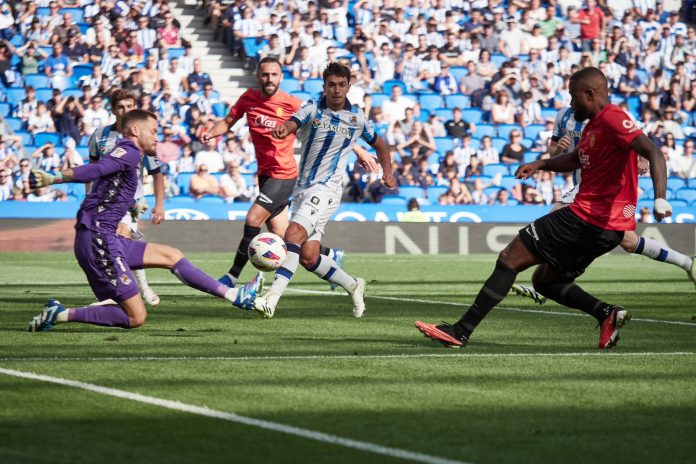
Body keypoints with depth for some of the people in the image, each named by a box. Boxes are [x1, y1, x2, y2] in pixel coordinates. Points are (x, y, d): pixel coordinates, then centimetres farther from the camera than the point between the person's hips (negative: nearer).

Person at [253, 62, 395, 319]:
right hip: (303, 188, 4)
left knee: (294, 234, -25)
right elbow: (292, 124, -22)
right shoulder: (312, 109, 0)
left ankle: (272, 298, -32)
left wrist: (387, 171, 10)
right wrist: (283, 130, -45)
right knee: (308, 257, 2)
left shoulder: (357, 118, 1)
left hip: (327, 189, -4)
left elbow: (378, 144, 21)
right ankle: (352, 285, 26)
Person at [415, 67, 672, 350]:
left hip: (586, 219, -11)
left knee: (510, 258, -7)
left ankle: (460, 332, -6)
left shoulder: (612, 119, -14)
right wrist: (540, 164, 18)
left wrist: (660, 199, -38)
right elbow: (574, 160, 36)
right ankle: (606, 313, 2)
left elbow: (653, 152, -25)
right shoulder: (593, 124, 18)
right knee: (543, 280, 20)